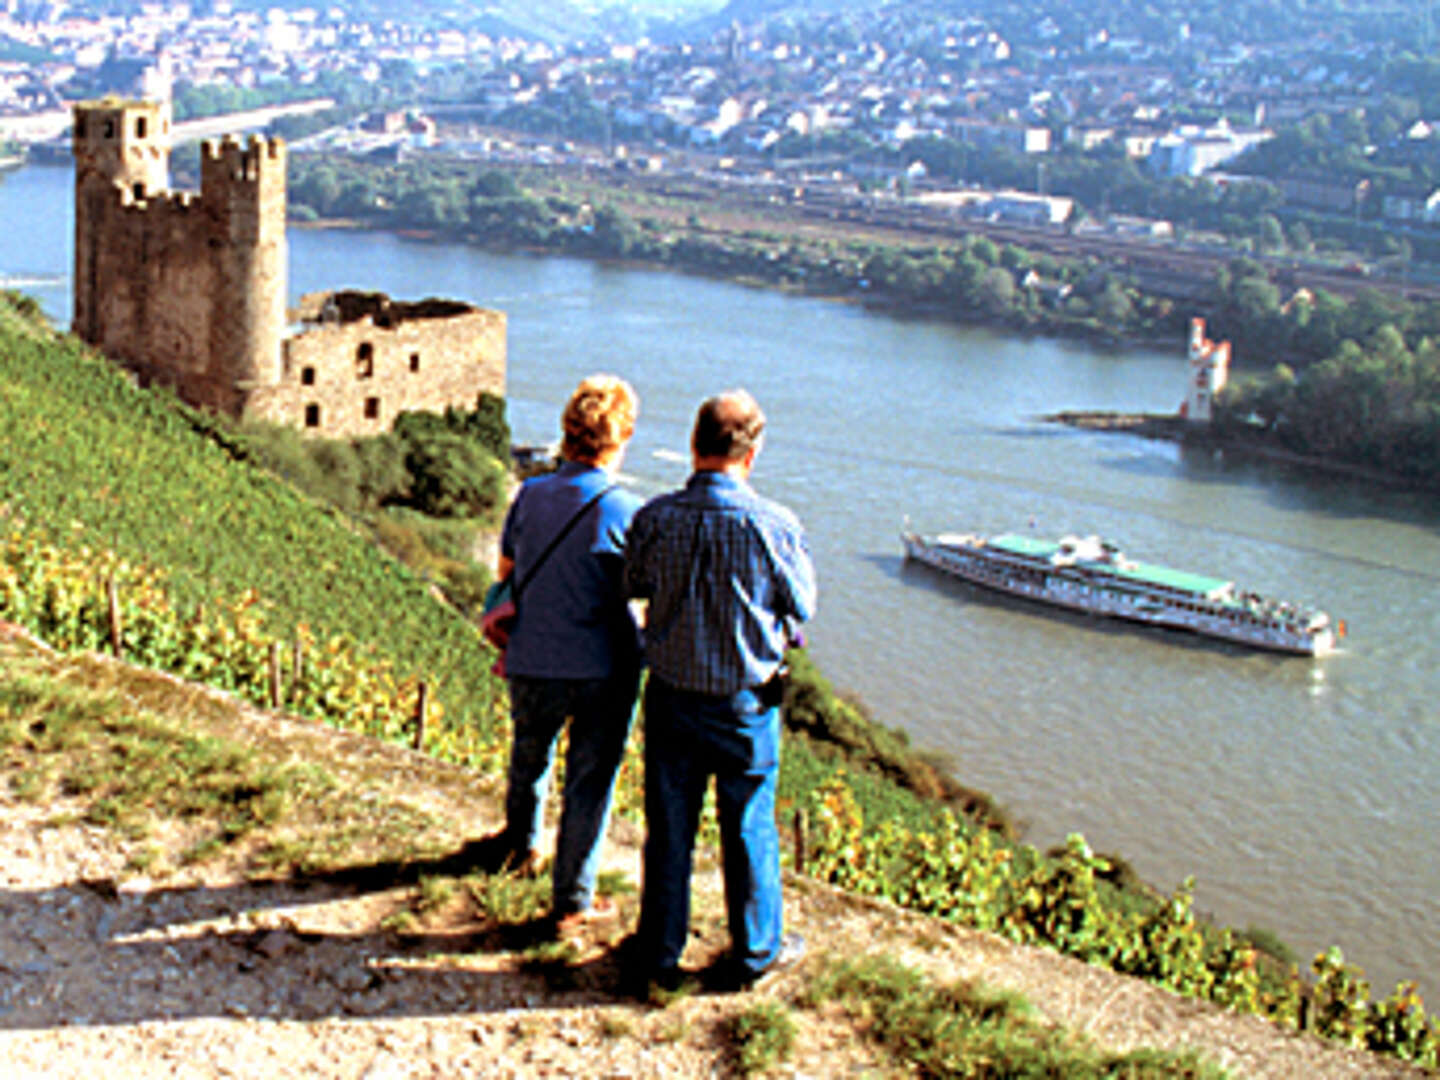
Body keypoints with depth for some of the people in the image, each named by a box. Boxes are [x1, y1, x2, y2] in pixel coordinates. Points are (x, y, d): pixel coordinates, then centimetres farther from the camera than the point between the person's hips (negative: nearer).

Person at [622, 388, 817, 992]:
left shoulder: (654, 519, -11)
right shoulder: (774, 525, -18)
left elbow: (634, 587, 6)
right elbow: (803, 607, -4)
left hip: (671, 697, 2)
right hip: (745, 703, -2)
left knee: (668, 828, 14)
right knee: (749, 831, 14)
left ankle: (659, 954, 25)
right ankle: (756, 952, 28)